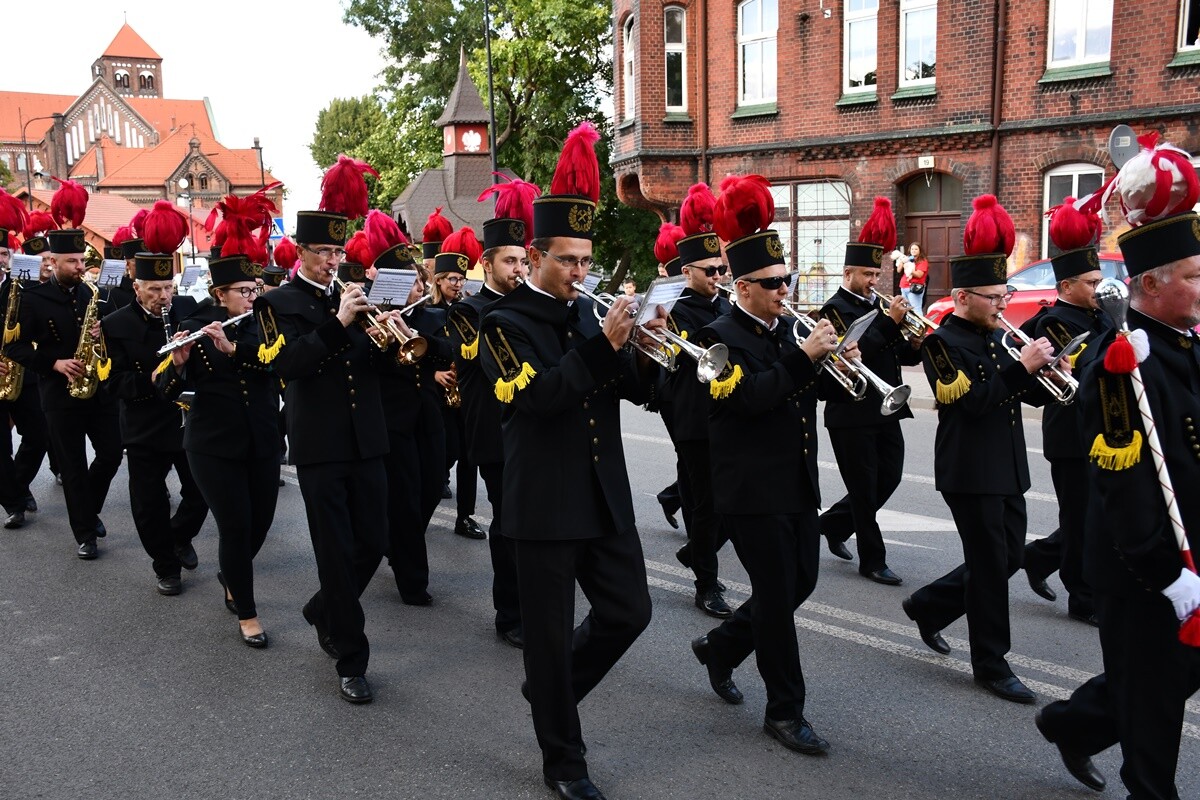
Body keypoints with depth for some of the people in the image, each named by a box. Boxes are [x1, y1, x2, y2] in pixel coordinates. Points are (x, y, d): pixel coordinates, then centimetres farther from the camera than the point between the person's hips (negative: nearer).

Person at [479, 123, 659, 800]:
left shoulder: (590, 311, 11)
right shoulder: (507, 321, -7)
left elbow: (636, 390, 8)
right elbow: (536, 396, -23)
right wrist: (604, 343, -28)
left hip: (606, 496, 6)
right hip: (546, 502, -6)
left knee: (630, 611, 9)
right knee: (551, 633, 5)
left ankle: (552, 687, 33)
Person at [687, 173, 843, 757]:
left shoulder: (787, 331, 11)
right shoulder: (721, 337, -11)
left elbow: (808, 392, 14)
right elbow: (749, 398, -24)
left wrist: (833, 361, -4)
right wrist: (803, 358, -25)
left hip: (798, 483, 8)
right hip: (752, 489, -8)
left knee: (801, 582, 13)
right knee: (777, 594, -1)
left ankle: (720, 647, 34)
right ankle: (784, 710, 13)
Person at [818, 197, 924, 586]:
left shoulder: (879, 305, 14)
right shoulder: (836, 309, -10)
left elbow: (900, 355, 14)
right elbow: (857, 351, -24)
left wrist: (915, 345, -6)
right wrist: (890, 323, -27)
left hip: (886, 411, 8)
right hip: (852, 414, -8)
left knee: (888, 478, 13)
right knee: (865, 488, 1)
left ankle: (834, 523, 32)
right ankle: (872, 560, 12)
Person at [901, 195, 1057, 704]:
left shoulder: (993, 338, 12)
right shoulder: (943, 342, -13)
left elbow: (1030, 394, 13)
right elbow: (973, 400, -24)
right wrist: (1021, 366, -25)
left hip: (1006, 469, 9)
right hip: (971, 474, -9)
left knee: (1008, 557, 15)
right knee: (990, 566, -1)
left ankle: (928, 606, 31)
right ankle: (991, 666, 13)